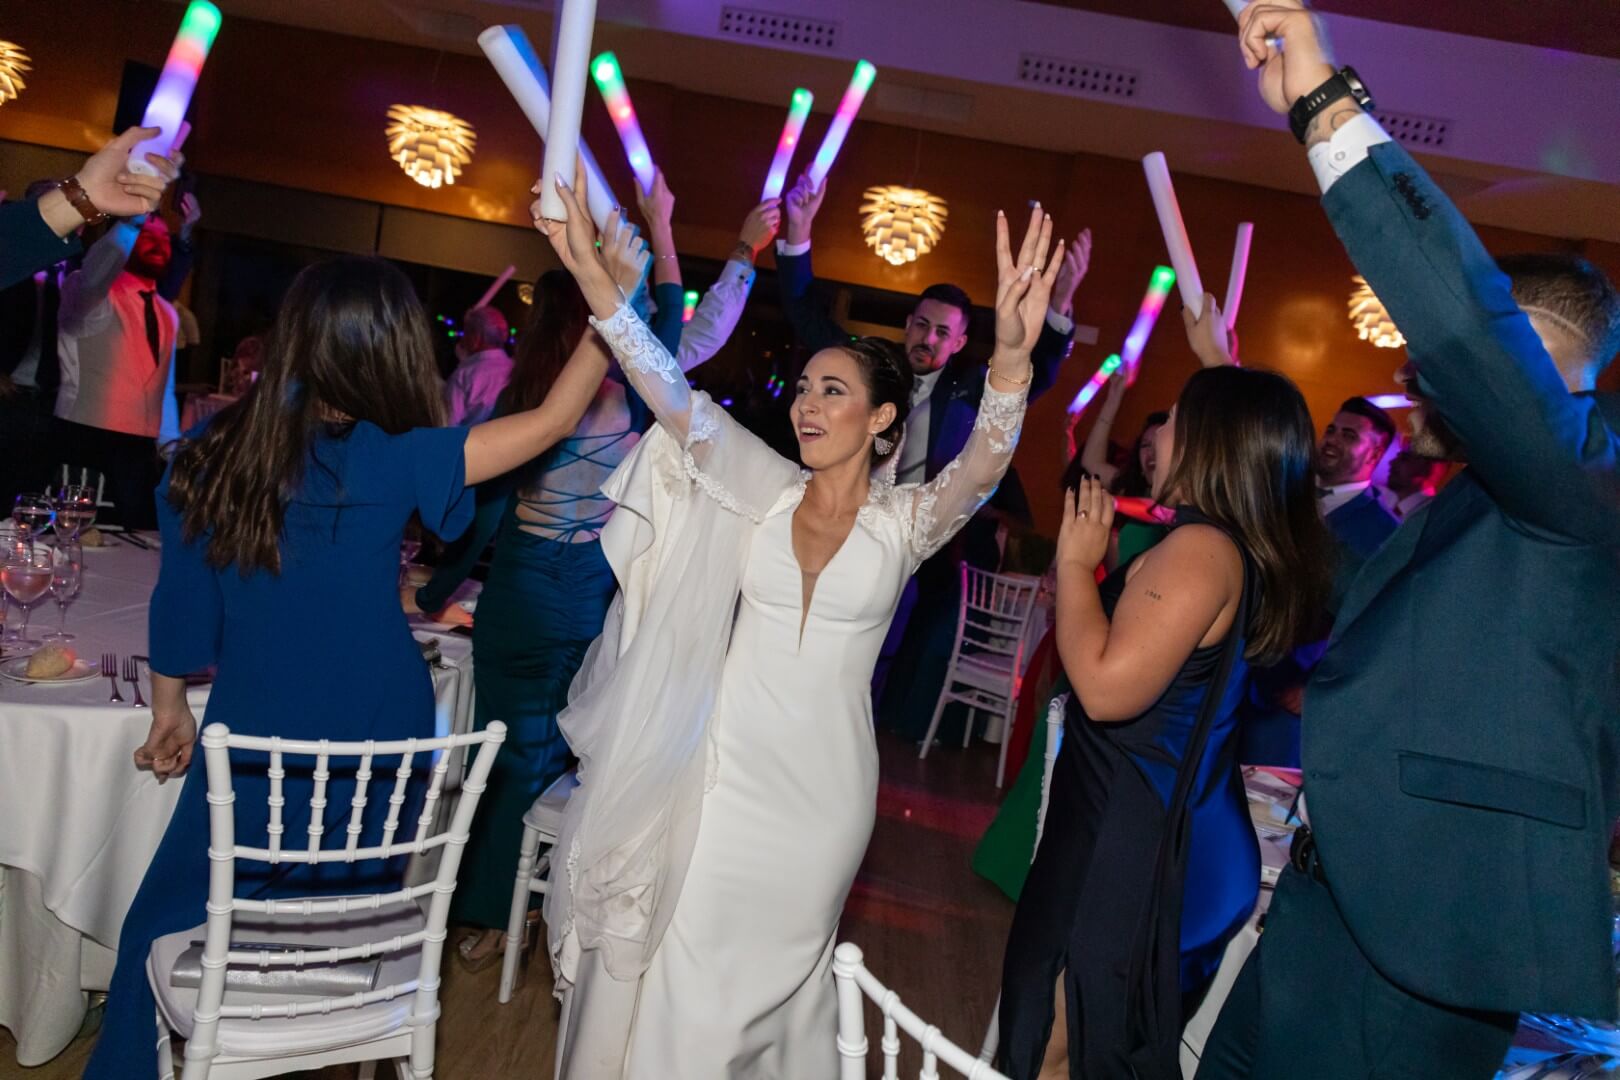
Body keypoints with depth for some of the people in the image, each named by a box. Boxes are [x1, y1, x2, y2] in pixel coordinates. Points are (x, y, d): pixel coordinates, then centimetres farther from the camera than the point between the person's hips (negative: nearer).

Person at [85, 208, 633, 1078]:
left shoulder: (208, 455, -9)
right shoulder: (386, 462, -16)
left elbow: (181, 601, 0)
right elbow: (550, 423, -12)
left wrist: (169, 708, 15)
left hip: (256, 746, 1)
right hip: (374, 752, -1)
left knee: (166, 930, 21)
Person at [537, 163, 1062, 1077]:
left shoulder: (904, 522, -7)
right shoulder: (767, 492, -2)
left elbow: (982, 468, -26)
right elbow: (674, 397, -11)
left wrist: (1013, 354, -45)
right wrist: (589, 269, -21)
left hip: (820, 785, -1)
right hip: (723, 768, 1)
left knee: (767, 970, 18)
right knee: (671, 960, 10)